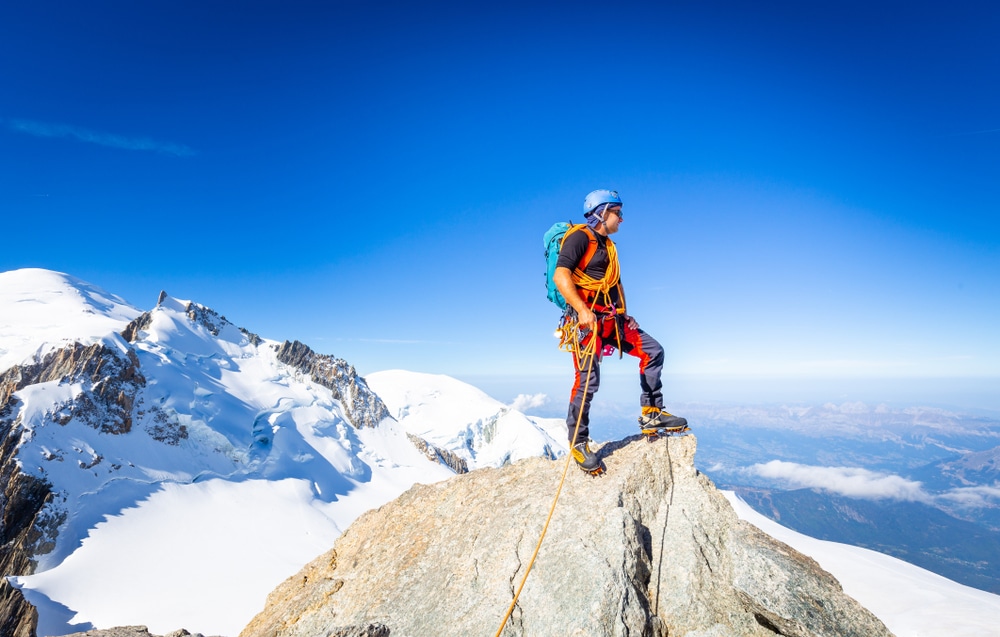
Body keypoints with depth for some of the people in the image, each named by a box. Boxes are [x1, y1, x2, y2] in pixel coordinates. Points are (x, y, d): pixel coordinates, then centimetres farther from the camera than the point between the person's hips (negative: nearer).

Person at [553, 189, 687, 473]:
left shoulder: (608, 245, 22)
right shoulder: (580, 237, -6)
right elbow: (560, 276, -20)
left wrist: (624, 314, 20)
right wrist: (582, 310, -28)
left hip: (612, 319, 9)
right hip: (588, 319, -9)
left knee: (652, 351, 5)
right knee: (588, 381, -12)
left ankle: (651, 413, 14)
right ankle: (577, 443, 3)